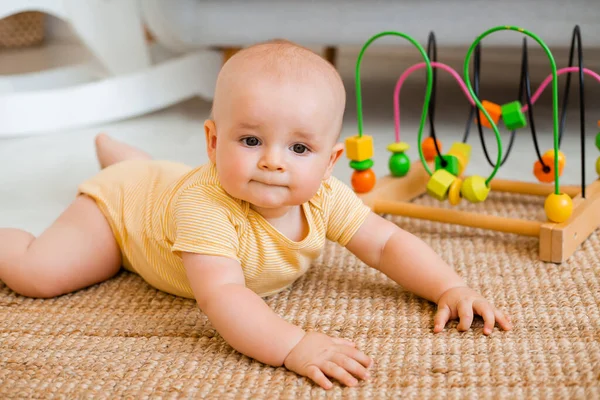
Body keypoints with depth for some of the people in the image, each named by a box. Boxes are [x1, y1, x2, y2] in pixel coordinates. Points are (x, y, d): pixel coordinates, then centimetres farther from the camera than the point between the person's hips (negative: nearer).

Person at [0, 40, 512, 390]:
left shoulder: (323, 197, -32)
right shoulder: (204, 205, -49)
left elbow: (388, 243, -22)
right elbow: (220, 295, -59)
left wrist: (450, 287, -35)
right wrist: (294, 346, -71)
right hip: (121, 204, -6)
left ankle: (113, 149, 68)